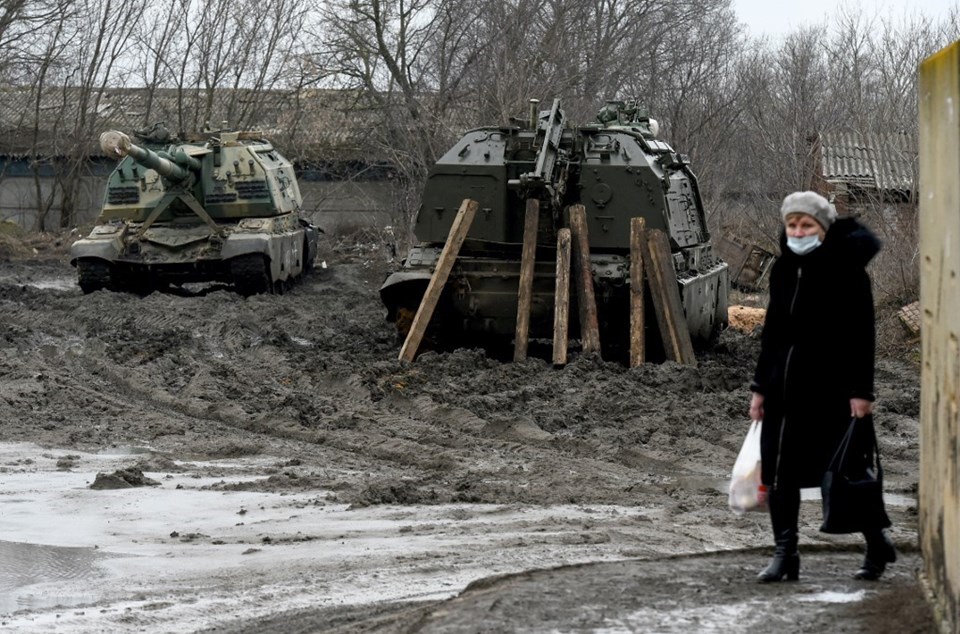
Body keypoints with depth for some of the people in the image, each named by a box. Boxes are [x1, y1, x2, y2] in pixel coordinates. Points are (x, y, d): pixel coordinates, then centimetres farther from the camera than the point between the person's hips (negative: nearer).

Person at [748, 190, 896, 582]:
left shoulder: (847, 270, -7)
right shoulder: (783, 269, 11)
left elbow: (861, 335, -10)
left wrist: (861, 391, -16)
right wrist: (761, 386, 14)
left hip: (830, 388, -6)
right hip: (784, 386, 6)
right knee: (779, 473, 2)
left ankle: (877, 545, 19)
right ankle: (785, 554, 9)